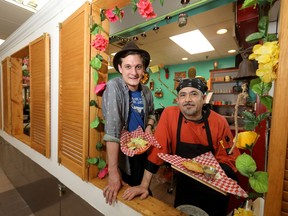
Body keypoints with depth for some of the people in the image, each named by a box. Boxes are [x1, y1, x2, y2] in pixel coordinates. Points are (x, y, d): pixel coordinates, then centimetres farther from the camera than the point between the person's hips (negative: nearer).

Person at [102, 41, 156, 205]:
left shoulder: (146, 92, -4)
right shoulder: (114, 87, -23)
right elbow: (112, 129, -30)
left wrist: (149, 126, -8)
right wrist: (113, 171, -30)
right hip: (121, 153, -5)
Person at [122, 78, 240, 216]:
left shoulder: (219, 122, -16)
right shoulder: (169, 114, -18)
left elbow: (230, 160, -8)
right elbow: (158, 148, -17)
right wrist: (144, 185, -18)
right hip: (184, 188, 0)